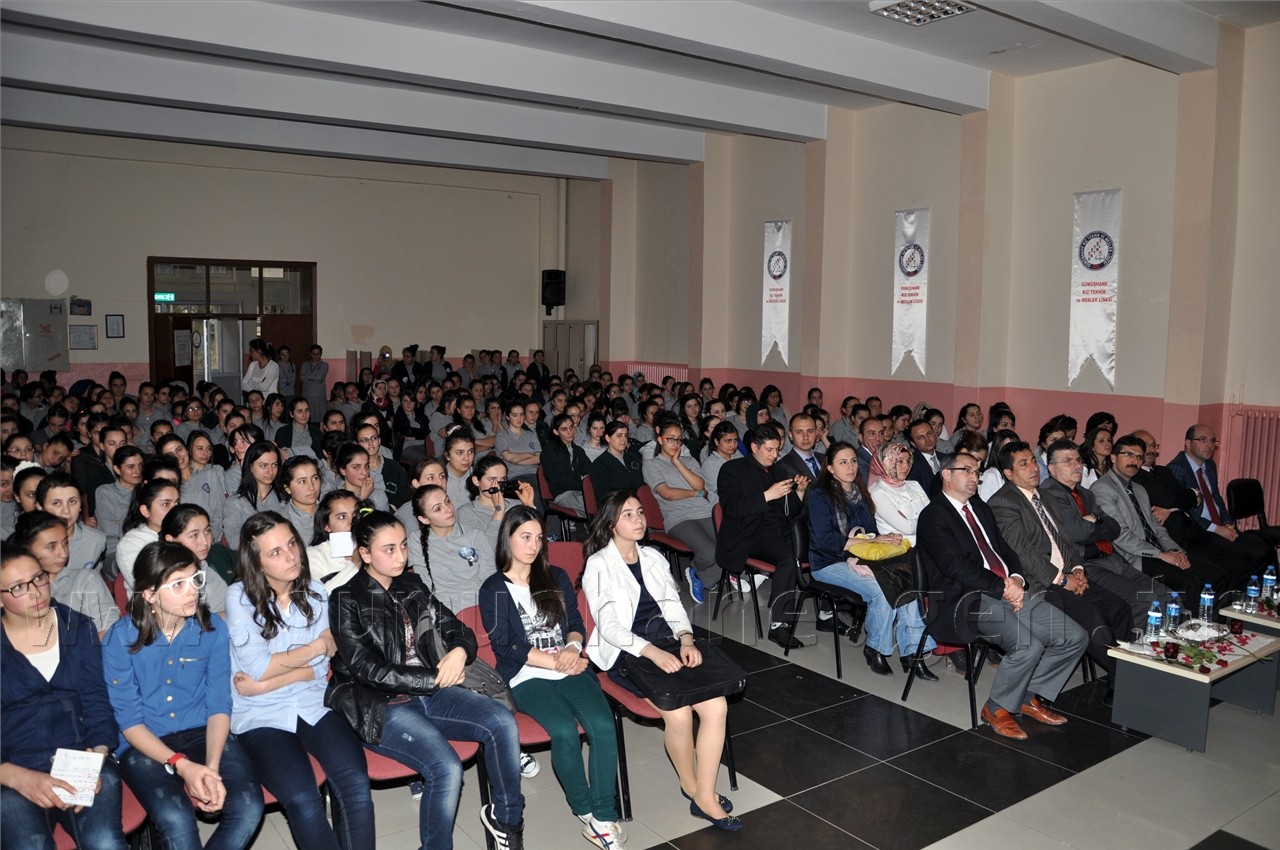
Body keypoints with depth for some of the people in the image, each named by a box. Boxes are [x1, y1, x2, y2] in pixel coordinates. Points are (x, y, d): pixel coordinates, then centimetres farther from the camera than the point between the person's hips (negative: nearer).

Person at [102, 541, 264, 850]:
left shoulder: (213, 628, -4)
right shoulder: (120, 639, -10)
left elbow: (219, 706, -2)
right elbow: (129, 721, -7)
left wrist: (212, 767, -18)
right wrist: (181, 765, -21)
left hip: (203, 733, 2)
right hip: (144, 744, -2)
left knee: (249, 807, -23)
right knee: (176, 819, -32)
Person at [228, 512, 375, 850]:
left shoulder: (315, 591, 6)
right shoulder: (239, 597, -4)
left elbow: (320, 669, 2)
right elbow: (258, 667, -10)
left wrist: (267, 683, -11)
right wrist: (318, 645, -3)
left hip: (313, 703, 3)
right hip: (262, 715, -2)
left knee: (357, 785, -24)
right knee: (303, 802, -28)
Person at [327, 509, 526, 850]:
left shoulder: (412, 586, 11)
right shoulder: (346, 600, -6)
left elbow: (458, 630, 14)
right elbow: (367, 669, -14)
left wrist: (460, 651, -11)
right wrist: (436, 679, -15)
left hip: (430, 692, 6)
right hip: (380, 706, -6)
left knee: (503, 722, -18)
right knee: (447, 768, -29)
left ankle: (505, 816, 5)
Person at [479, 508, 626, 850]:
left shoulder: (557, 578, 15)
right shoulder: (494, 590, 2)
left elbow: (576, 624, 13)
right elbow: (505, 647, -5)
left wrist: (573, 649, -10)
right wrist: (556, 662, -11)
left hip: (570, 669, 4)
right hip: (526, 676, -3)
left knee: (603, 725, -24)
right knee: (565, 731, -29)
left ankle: (605, 815, -12)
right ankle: (585, 811, -8)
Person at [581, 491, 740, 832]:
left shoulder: (654, 558, 17)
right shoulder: (598, 565, -2)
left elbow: (673, 605, 12)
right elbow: (609, 627, -10)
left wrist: (686, 639, -9)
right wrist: (653, 652, -24)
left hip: (669, 644, 6)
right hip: (626, 652, -5)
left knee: (716, 705, -19)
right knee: (678, 712, -27)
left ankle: (705, 796, -8)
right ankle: (690, 785, 2)